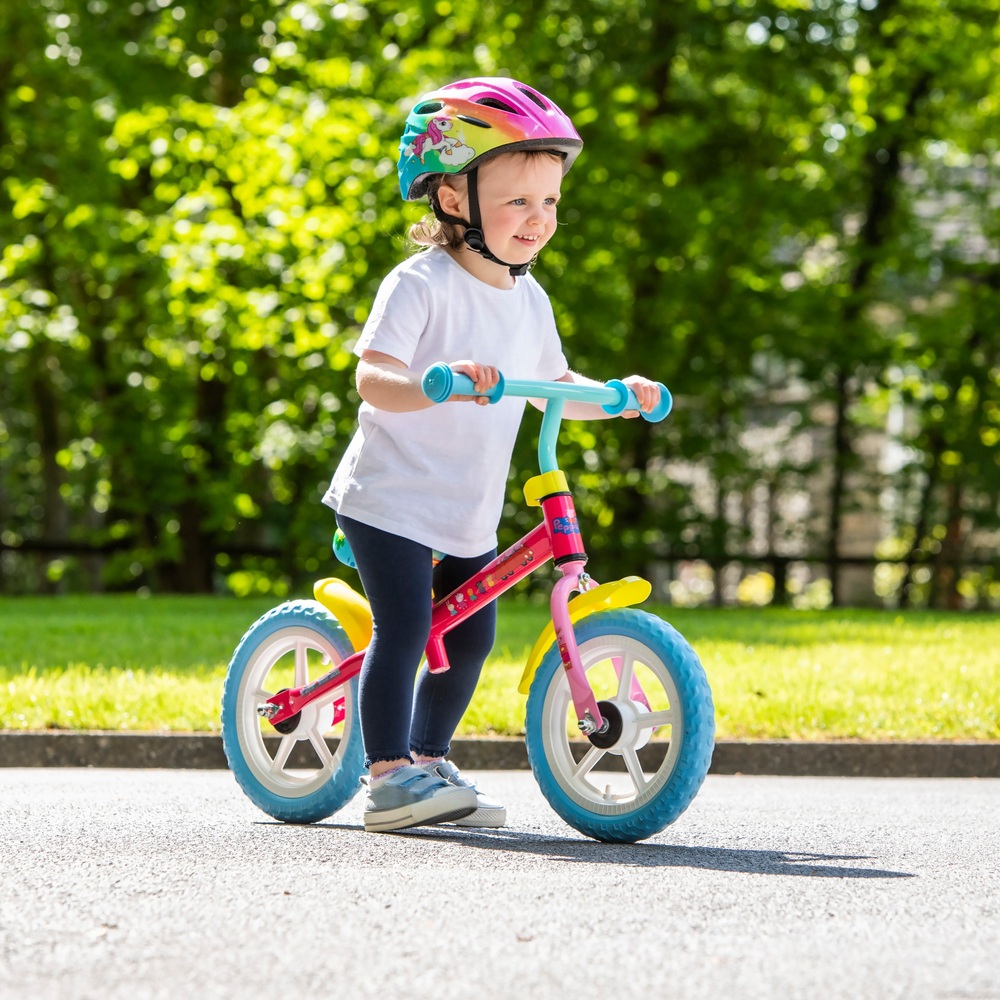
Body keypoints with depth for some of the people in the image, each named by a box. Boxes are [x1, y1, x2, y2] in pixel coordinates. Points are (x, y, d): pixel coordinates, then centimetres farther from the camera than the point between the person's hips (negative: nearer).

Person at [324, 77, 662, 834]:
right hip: (391, 500, -7)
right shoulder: (421, 285, -15)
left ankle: (429, 763, 25)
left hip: (469, 514, 8)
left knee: (470, 637, 9)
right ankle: (389, 777, -7)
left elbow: (554, 388, 21)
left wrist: (620, 394, 3)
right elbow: (372, 378, -26)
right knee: (403, 628, -13)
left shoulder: (528, 300, 8)